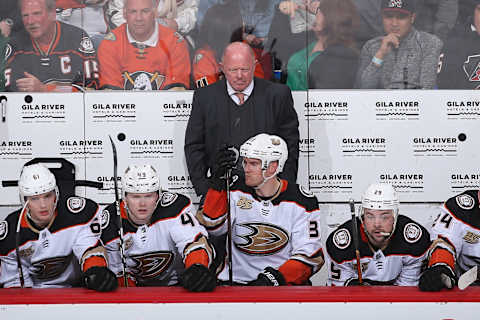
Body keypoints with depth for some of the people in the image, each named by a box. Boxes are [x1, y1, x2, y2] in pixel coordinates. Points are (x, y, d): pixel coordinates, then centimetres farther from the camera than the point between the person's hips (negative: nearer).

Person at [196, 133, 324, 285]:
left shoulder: (301, 201, -3)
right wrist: (219, 181, -18)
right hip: (236, 281, 1)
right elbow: (211, 225, -11)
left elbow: (310, 255, -5)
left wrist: (274, 278, -19)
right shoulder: (236, 190, 3)